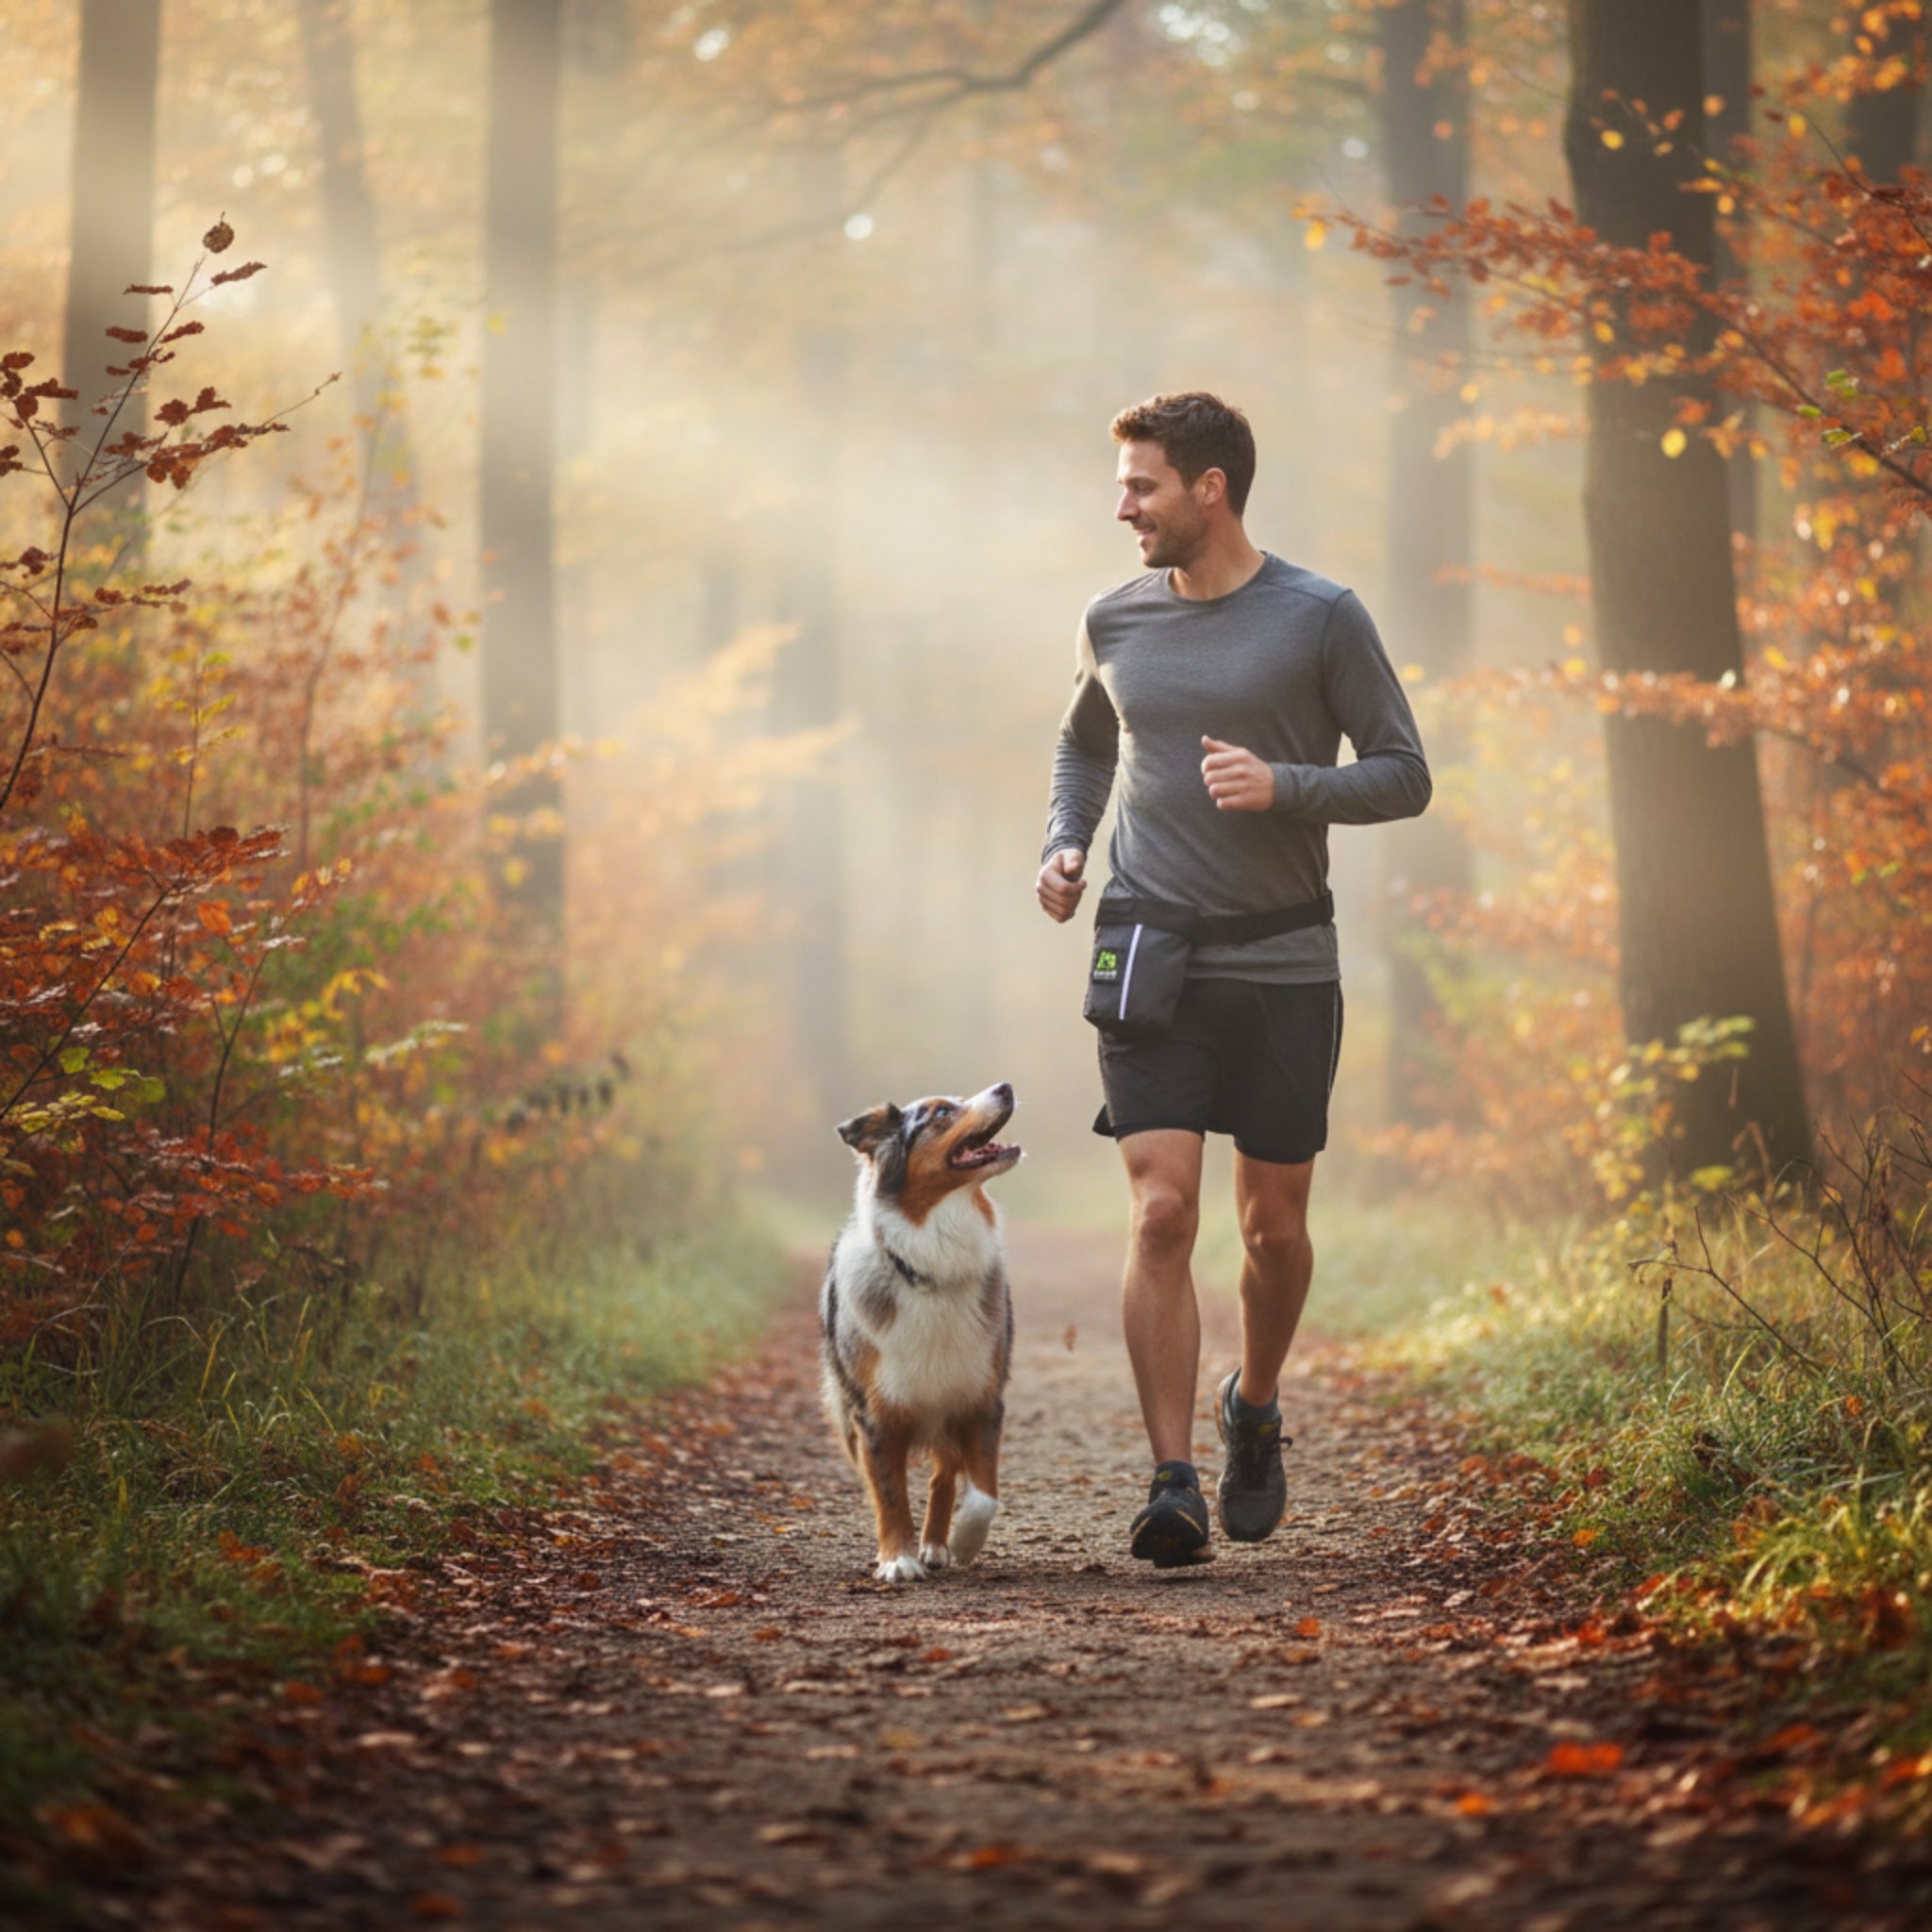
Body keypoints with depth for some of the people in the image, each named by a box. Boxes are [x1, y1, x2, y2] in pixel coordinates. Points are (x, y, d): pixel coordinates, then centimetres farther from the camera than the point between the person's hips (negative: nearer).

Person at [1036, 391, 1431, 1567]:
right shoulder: (1116, 622, 8)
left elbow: (1405, 777, 0)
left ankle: (1255, 1411, 36)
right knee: (1161, 1216, -12)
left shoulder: (1320, 619, -3)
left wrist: (1284, 785, -16)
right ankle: (1175, 1482, -10)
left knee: (1275, 1225, 8)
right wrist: (1064, 847, 10)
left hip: (1285, 969, -1)